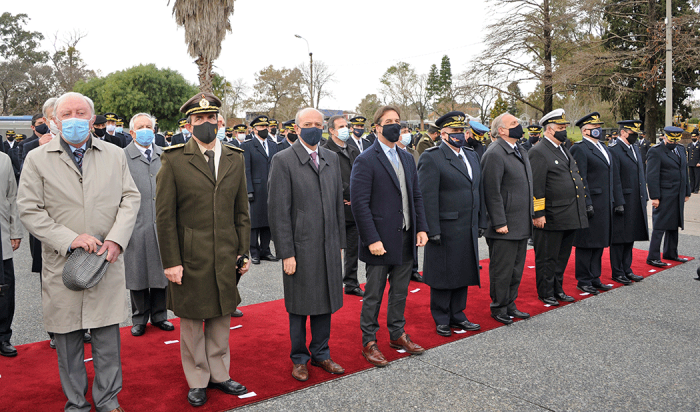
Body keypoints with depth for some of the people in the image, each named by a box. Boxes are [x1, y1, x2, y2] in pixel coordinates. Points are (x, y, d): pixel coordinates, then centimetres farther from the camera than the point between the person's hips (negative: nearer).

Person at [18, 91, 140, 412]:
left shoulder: (115, 155, 8)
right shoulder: (37, 159, 2)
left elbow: (130, 199, 4)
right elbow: (29, 209, -3)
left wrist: (116, 240, -11)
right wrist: (69, 239, -15)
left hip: (107, 263, 1)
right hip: (61, 264, -1)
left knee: (108, 336, 8)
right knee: (67, 340, 11)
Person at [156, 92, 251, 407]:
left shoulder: (235, 159, 7)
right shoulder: (173, 160, -5)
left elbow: (242, 211, 10)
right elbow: (165, 216, -6)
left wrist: (244, 251, 6)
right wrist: (171, 261, -9)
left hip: (225, 257, 3)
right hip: (190, 258, -3)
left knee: (221, 319, 15)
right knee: (191, 322, 10)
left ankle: (219, 374, 33)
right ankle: (197, 381, 28)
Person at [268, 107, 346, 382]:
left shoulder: (332, 158, 9)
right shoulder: (283, 161, -8)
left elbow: (338, 203, 12)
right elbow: (279, 212, -11)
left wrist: (339, 243, 10)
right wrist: (286, 253, -13)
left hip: (328, 246, 5)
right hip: (300, 247, -5)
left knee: (326, 303, 14)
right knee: (299, 307, 8)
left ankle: (321, 354, 32)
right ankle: (299, 359, 26)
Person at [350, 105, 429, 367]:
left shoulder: (407, 159, 12)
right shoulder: (365, 161, -11)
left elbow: (416, 196, 15)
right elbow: (359, 204, -15)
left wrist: (421, 228, 5)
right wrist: (372, 240, -19)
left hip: (406, 239, 7)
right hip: (381, 242, -7)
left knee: (400, 292, 18)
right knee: (373, 296, 6)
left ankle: (397, 334, 34)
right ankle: (368, 342, 20)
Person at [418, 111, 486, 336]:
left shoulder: (471, 155, 13)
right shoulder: (431, 158, -11)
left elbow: (479, 190, 17)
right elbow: (427, 197, -15)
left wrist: (481, 222, 13)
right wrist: (432, 230, -18)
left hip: (468, 230, 7)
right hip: (445, 230, -7)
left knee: (463, 273, 14)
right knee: (443, 275, 5)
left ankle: (457, 315, 29)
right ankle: (441, 320, 19)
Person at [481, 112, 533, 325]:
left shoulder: (520, 150, 15)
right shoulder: (495, 154, -15)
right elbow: (492, 192, -18)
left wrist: (530, 217, 19)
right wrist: (499, 223, -19)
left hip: (522, 225, 9)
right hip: (505, 225, -9)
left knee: (516, 268, 16)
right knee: (502, 269, 2)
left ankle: (510, 304, 29)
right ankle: (498, 308, 16)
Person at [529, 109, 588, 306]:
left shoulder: (564, 150, 17)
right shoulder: (538, 152, -12)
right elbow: (536, 186, -16)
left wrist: (581, 208, 21)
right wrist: (538, 214, -19)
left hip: (570, 216, 9)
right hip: (551, 217, -9)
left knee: (562, 256, 17)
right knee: (547, 258, 4)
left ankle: (557, 290, 29)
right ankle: (545, 293, 16)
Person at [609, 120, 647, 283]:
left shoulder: (636, 149, 15)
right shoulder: (613, 150, -13)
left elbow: (641, 174, 20)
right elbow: (614, 179, -16)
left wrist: (644, 197, 15)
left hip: (636, 203, 8)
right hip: (622, 202, -8)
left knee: (630, 237, 14)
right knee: (619, 238, 1)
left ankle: (627, 269, 24)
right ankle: (617, 272, 10)